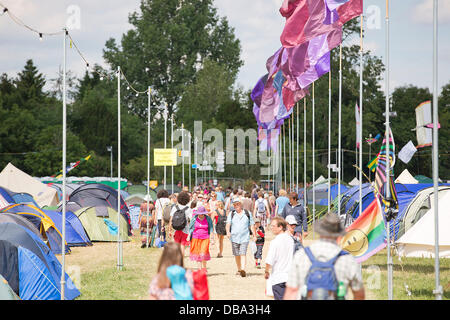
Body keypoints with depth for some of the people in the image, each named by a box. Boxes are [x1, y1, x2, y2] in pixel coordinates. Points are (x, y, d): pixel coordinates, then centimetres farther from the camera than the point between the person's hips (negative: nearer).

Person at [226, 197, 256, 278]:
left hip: (244, 238, -2)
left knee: (243, 254, -14)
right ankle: (239, 269, 22)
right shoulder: (231, 214, 7)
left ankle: (243, 270, -24)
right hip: (234, 237, 2)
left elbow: (252, 225, 12)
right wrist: (228, 232, -24)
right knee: (237, 255, 8)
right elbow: (228, 224, -5)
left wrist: (254, 235, 8)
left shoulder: (247, 213, 7)